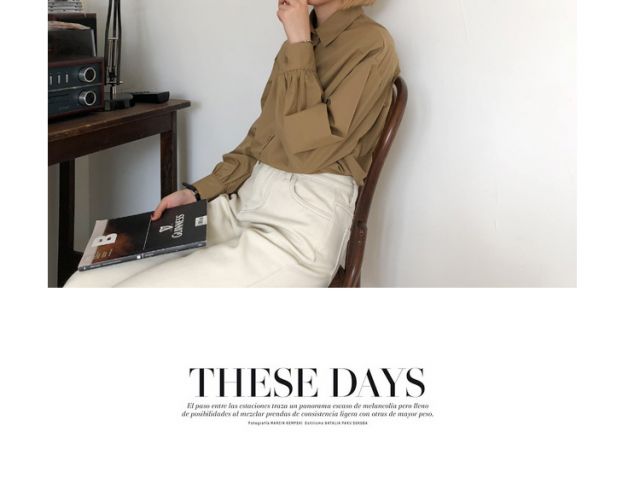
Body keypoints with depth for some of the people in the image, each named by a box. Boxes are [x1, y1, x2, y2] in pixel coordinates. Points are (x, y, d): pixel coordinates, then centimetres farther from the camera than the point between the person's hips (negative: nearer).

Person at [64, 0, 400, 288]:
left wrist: (298, 44, -15)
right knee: (82, 285, -7)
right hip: (244, 203, 8)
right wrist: (199, 191, 10)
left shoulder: (371, 45, -9)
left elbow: (309, 149, -19)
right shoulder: (305, 39, 15)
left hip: (299, 226, -8)